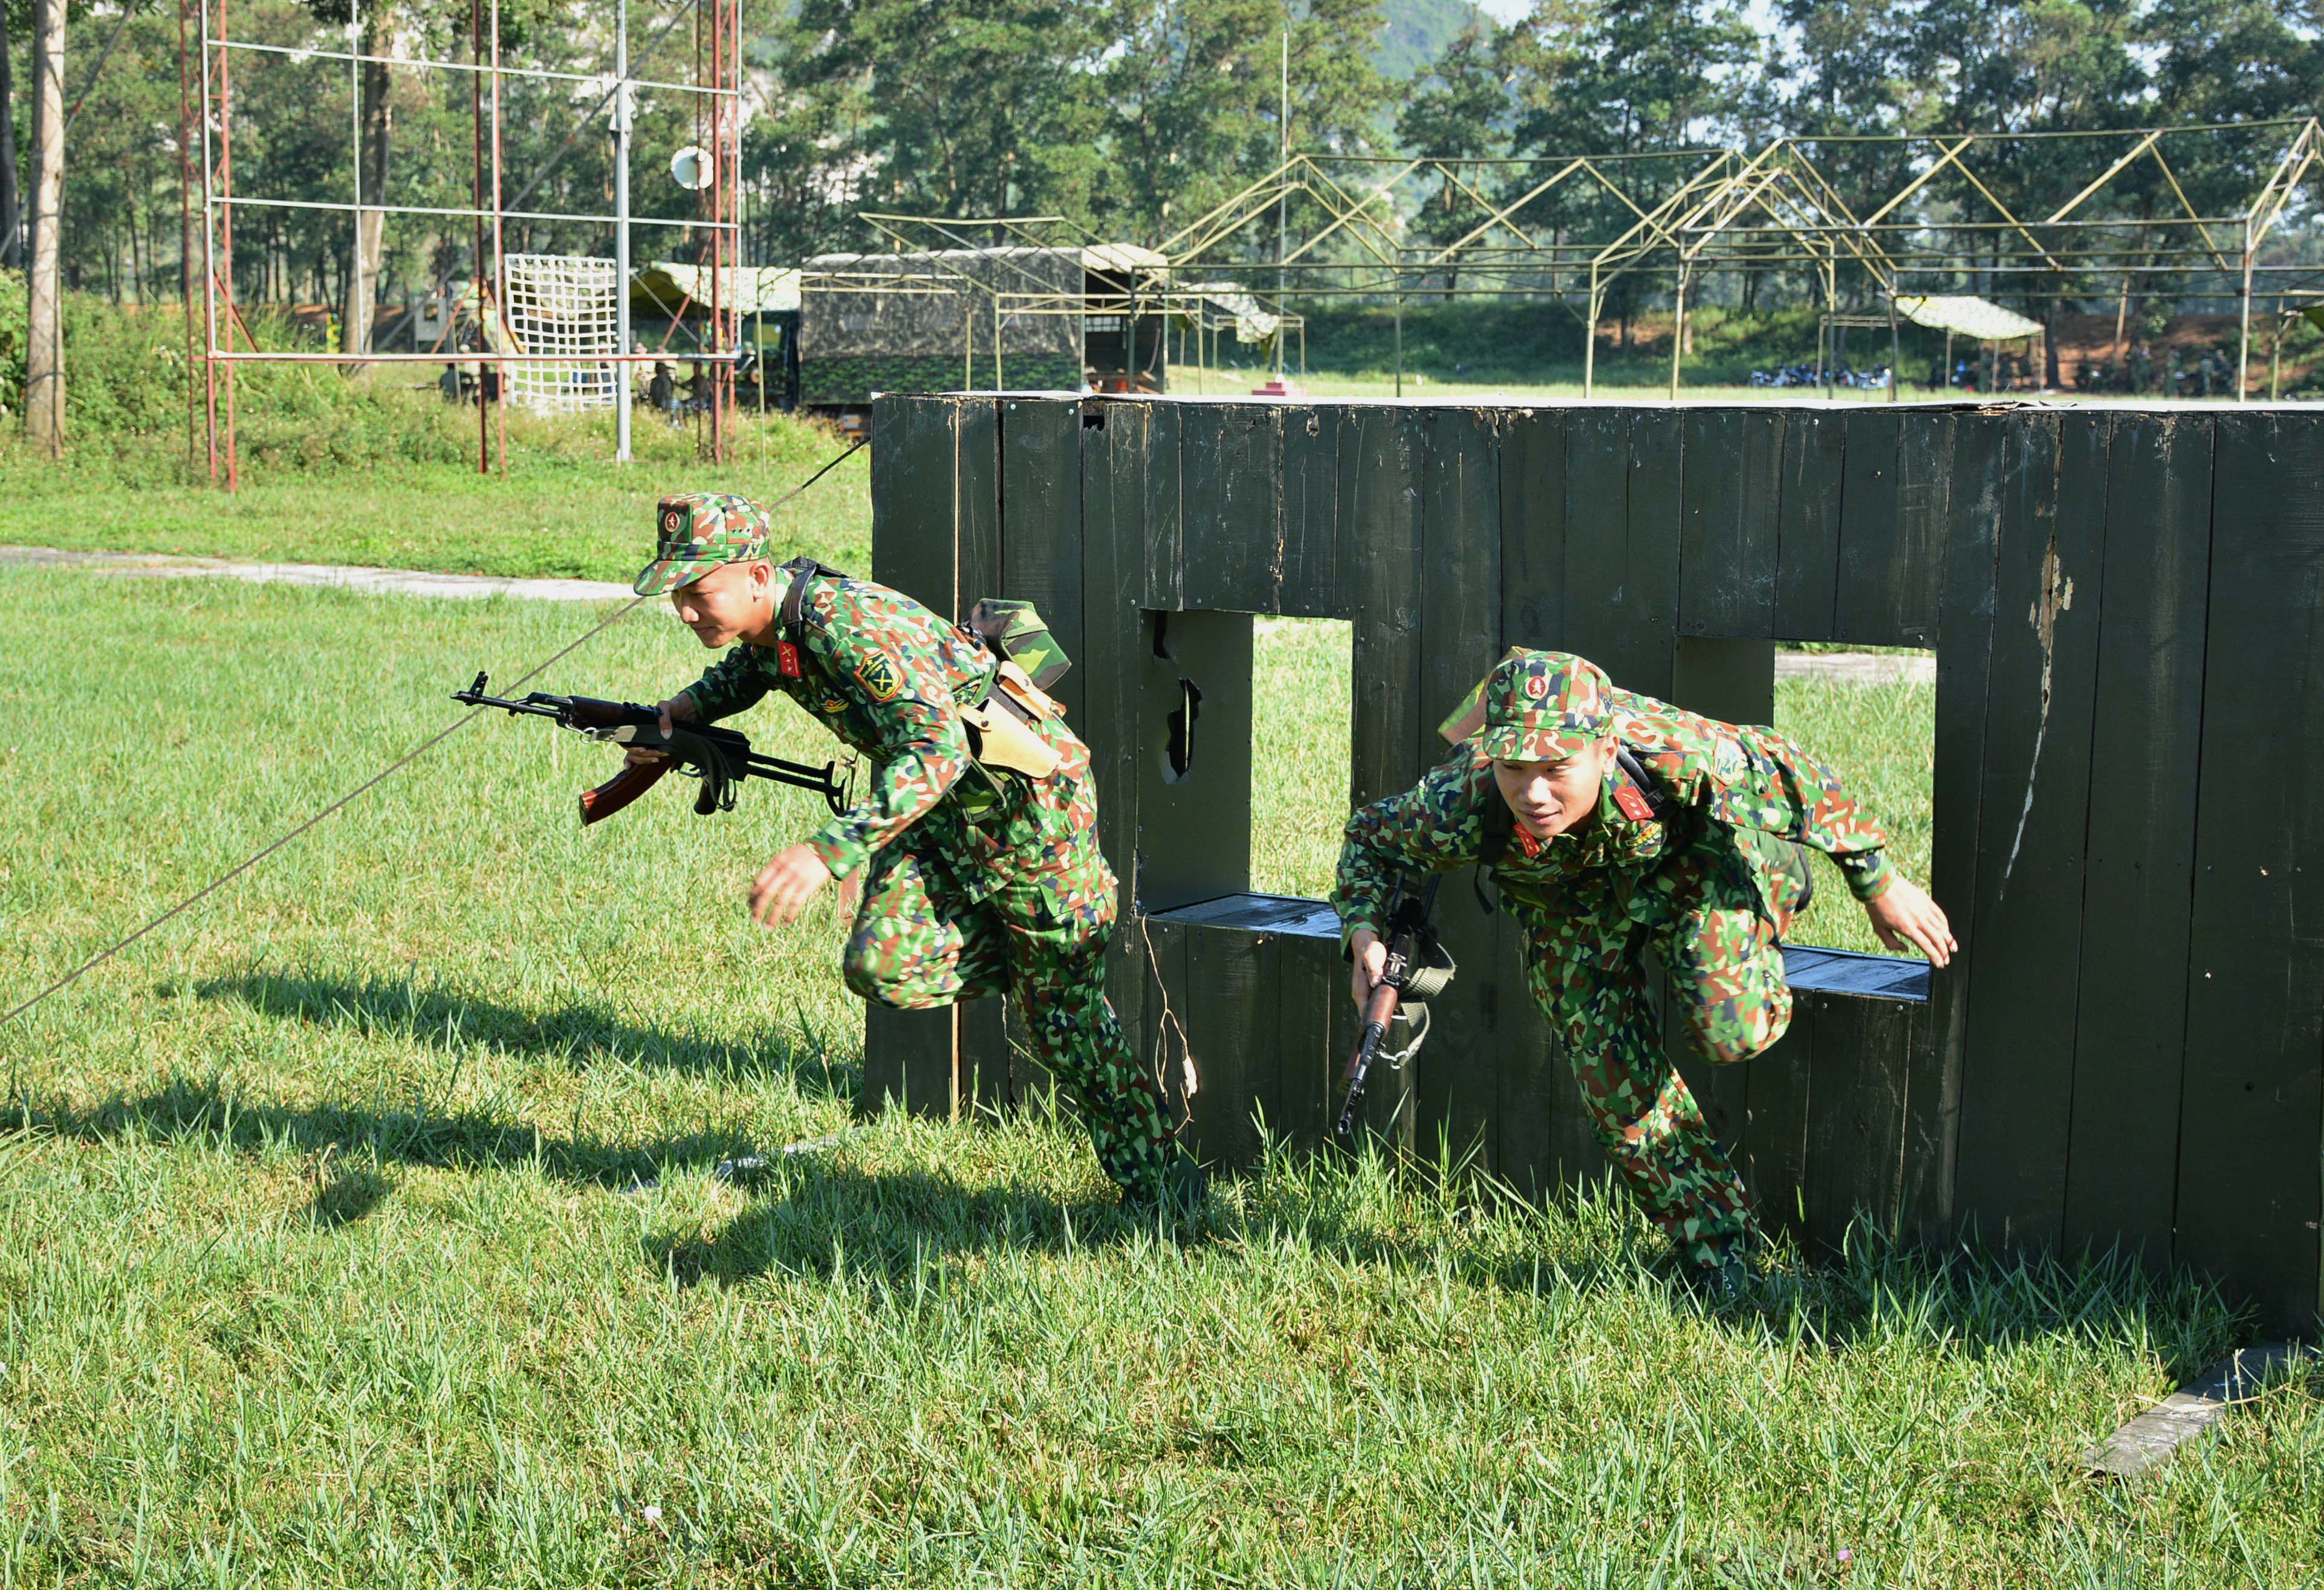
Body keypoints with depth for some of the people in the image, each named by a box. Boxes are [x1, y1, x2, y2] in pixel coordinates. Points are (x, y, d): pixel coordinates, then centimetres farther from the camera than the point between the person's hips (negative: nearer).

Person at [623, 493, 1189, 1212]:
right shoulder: (770, 625, -2)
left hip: (1028, 791, -8)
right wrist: (685, 709, 4)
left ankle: (1155, 1179, 15)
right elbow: (742, 672, 25)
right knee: (881, 968, -13)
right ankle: (1014, 952, 13)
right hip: (941, 804, 8)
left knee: (1064, 1012, -2)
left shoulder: (853, 626, -30)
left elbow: (939, 749, -41)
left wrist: (829, 850, -50)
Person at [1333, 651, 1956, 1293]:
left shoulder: (1674, 753, -44)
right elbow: (1371, 836, -15)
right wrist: (1365, 933, -33)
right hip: (1570, 904, 2)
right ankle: (1715, 1250, 23)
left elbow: (1786, 767, -24)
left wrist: (1880, 883, -14)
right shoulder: (1460, 808, -38)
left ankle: (1755, 933, 16)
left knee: (1731, 1031, -20)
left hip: (1686, 851, -1)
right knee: (1619, 1090, -1)